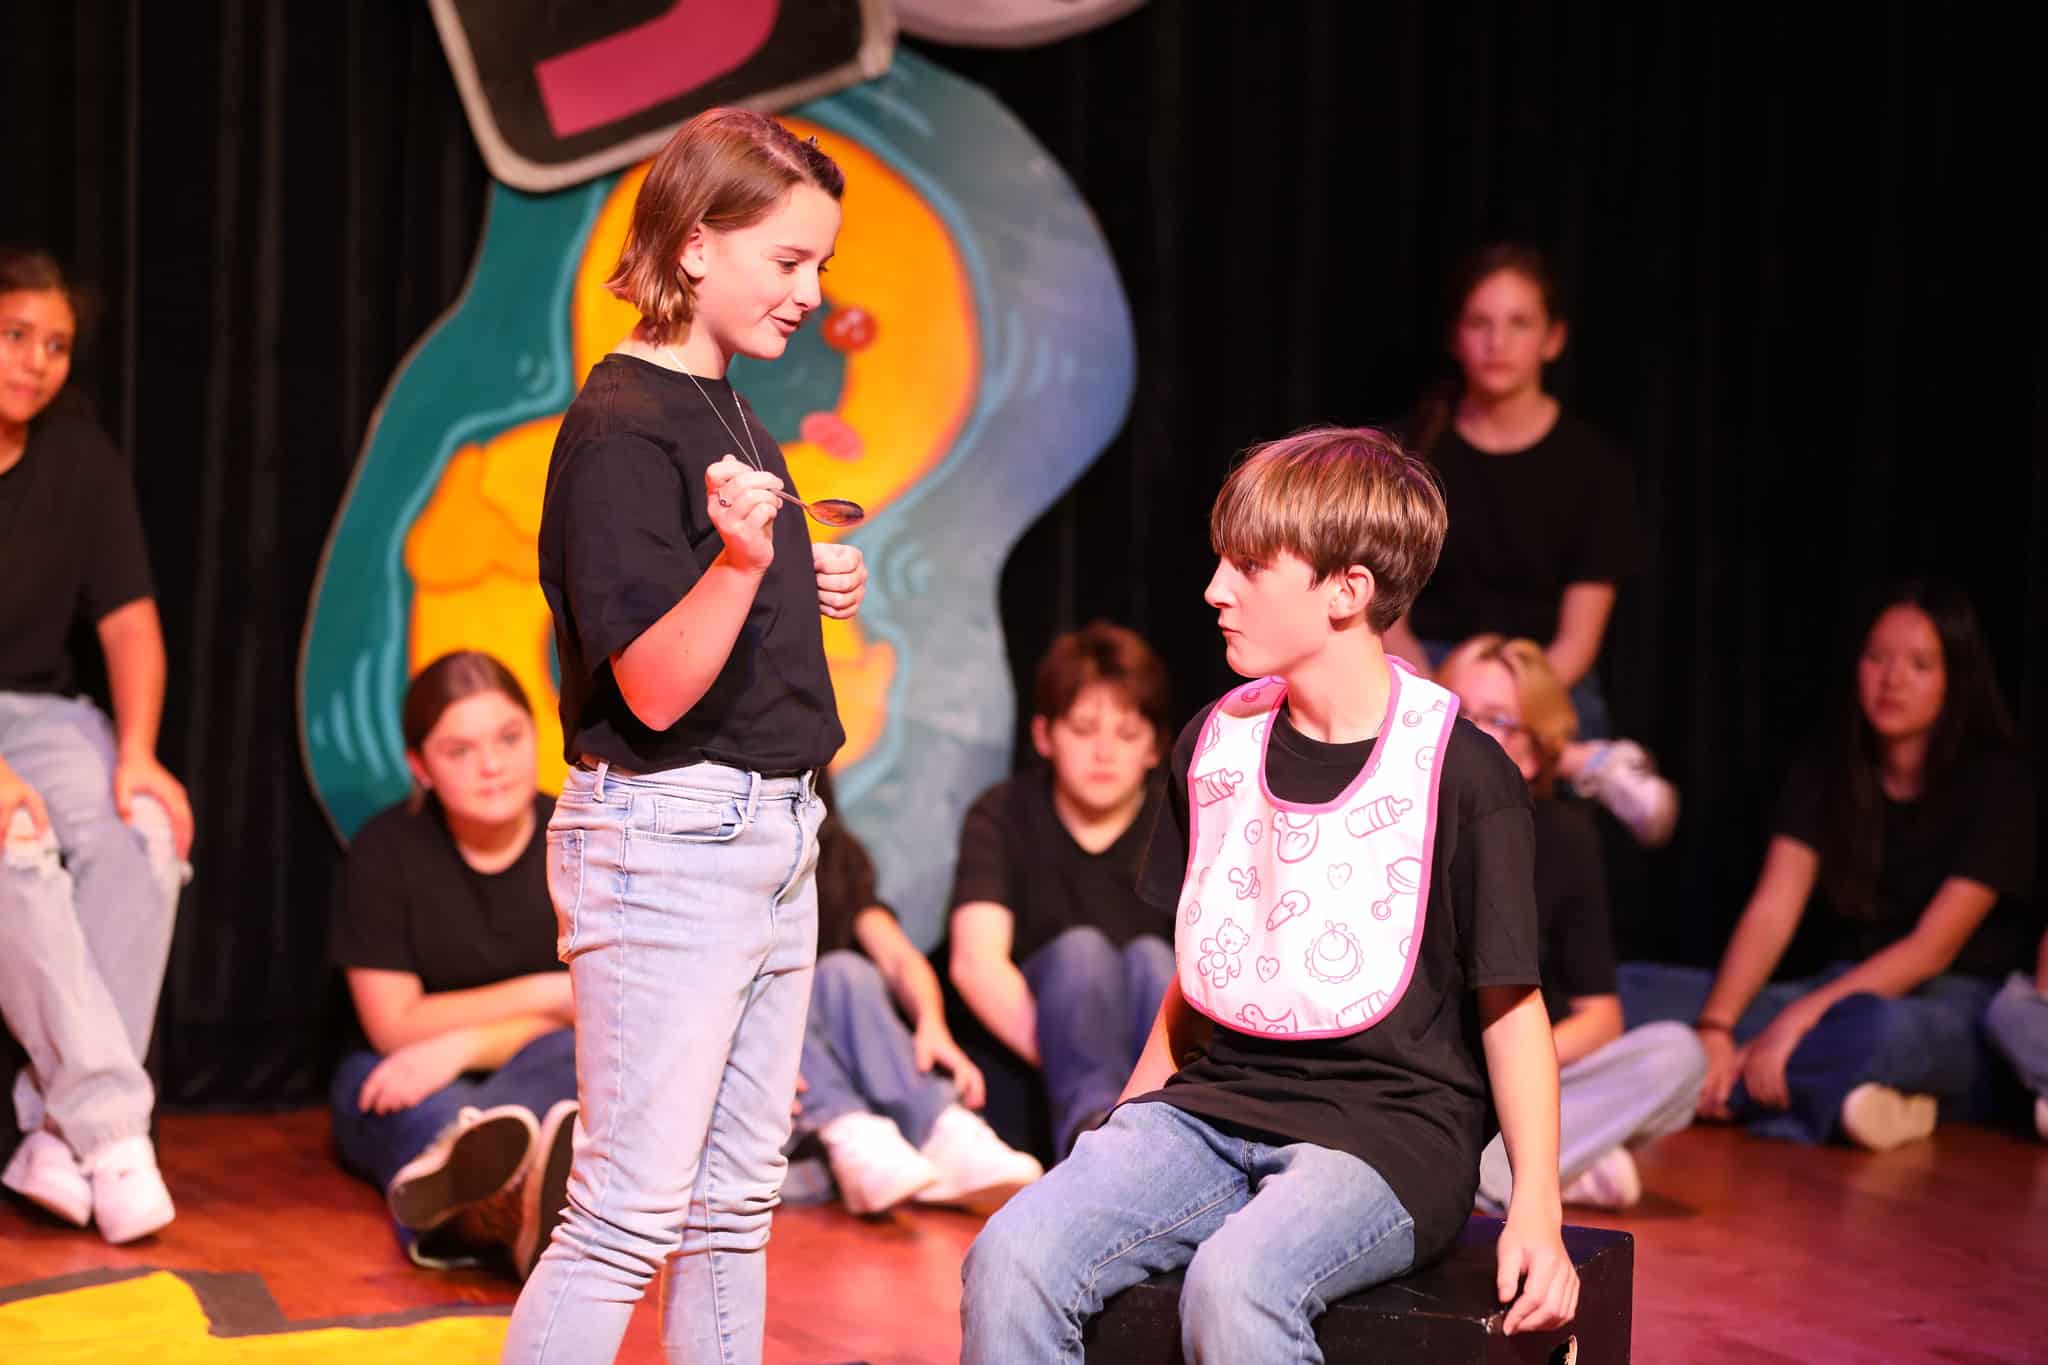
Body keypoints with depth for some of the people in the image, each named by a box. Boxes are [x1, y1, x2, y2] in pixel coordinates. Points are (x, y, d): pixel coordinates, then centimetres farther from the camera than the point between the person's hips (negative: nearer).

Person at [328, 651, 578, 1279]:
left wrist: (463, 1045, -26)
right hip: (407, 1094, 0)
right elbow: (392, 1025, -9)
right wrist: (547, 993, -14)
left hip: (543, 1085, 0)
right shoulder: (385, 850, -7)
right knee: (369, 1079, -35)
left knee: (571, 1056, -34)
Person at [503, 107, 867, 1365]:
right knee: (630, 1214, -8)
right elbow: (655, 688, -20)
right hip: (667, 831, -9)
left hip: (772, 833, 10)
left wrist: (810, 587, 9)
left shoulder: (731, 413, 12)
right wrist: (741, 559, -34)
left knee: (738, 1201, 14)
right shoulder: (621, 427, -15)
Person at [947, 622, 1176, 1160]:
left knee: (1149, 957, -27)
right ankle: (1094, 1125, -54)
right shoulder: (1001, 817, -2)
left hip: (1158, 1039, 1)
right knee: (1078, 948, -27)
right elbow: (975, 962, -17)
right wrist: (1061, 1058, -32)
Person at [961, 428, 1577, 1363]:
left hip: (1386, 1130, -5)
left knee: (1232, 1284, -35)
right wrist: (1128, 1128, 15)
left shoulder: (1460, 774, -6)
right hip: (1213, 1104, 5)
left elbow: (1510, 1005, -2)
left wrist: (1537, 1212, -10)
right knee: (1011, 1261, -21)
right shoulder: (1216, 742, 12)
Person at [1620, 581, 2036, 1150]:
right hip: (1842, 992, 6)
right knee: (1629, 991, -18)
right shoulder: (1826, 770, 3)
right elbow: (1771, 912, -7)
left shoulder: (1996, 784, -9)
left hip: (1950, 1008, -5)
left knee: (1884, 1029, -45)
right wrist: (1715, 1029, -24)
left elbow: (1932, 949, -17)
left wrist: (1797, 1020, -28)